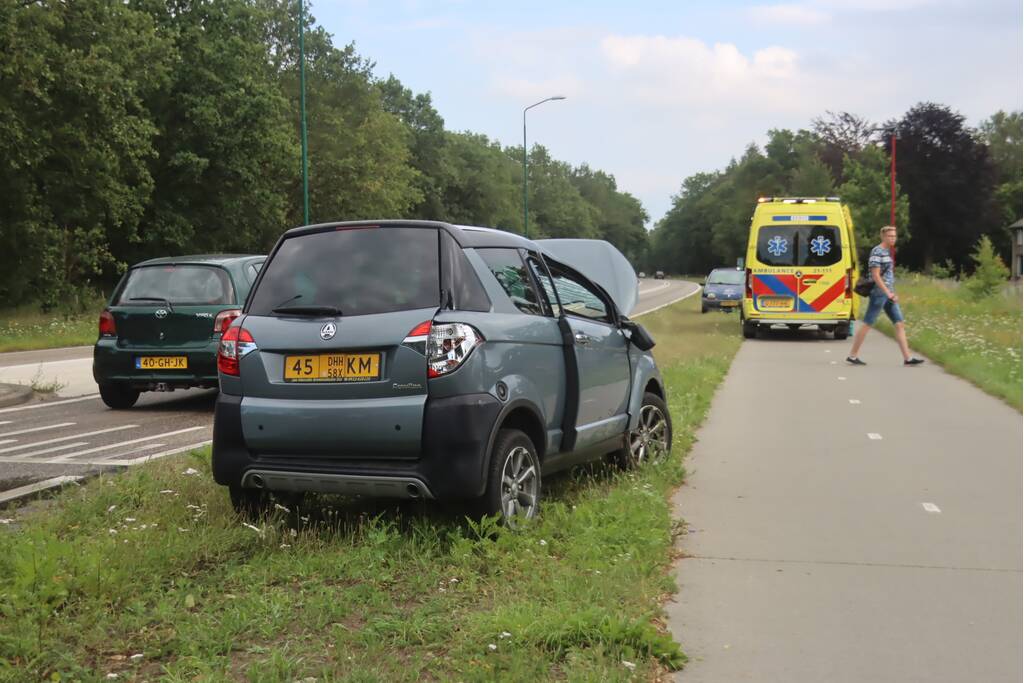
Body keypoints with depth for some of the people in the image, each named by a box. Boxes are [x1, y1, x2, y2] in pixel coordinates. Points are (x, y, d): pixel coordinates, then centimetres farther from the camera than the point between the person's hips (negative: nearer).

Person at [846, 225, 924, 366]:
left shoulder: (888, 251, 15)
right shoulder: (877, 252, -13)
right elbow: (876, 276, -19)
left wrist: (891, 293, 20)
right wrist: (888, 293, -22)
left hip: (888, 294, 9)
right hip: (879, 293, -9)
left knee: (899, 324, 2)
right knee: (867, 324, -2)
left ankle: (907, 358, 0)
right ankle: (852, 356, 7)